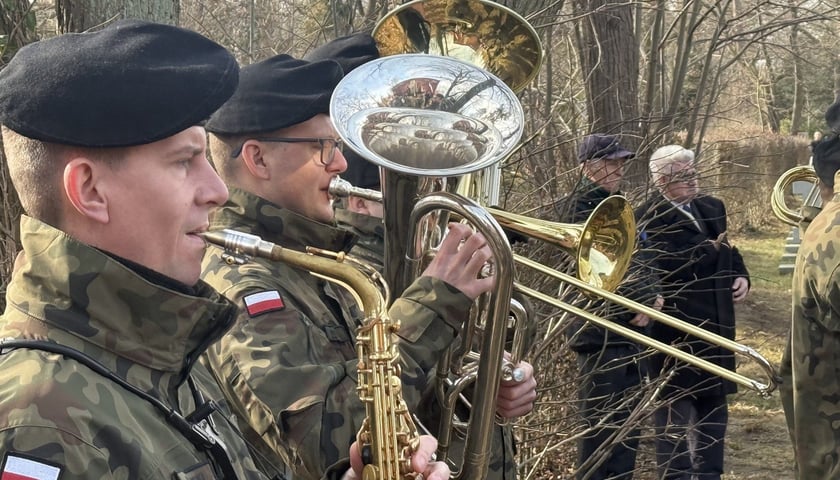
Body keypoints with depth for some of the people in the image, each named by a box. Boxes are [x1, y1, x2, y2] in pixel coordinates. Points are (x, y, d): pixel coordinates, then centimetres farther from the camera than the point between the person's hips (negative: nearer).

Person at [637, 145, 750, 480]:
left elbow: (729, 250, 20)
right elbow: (667, 264, -24)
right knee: (674, 402, 3)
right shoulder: (650, 218, -13)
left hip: (714, 322, 8)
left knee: (714, 399, 15)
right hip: (675, 327, -7)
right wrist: (712, 249, -19)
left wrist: (741, 276, 2)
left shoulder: (712, 208, 11)